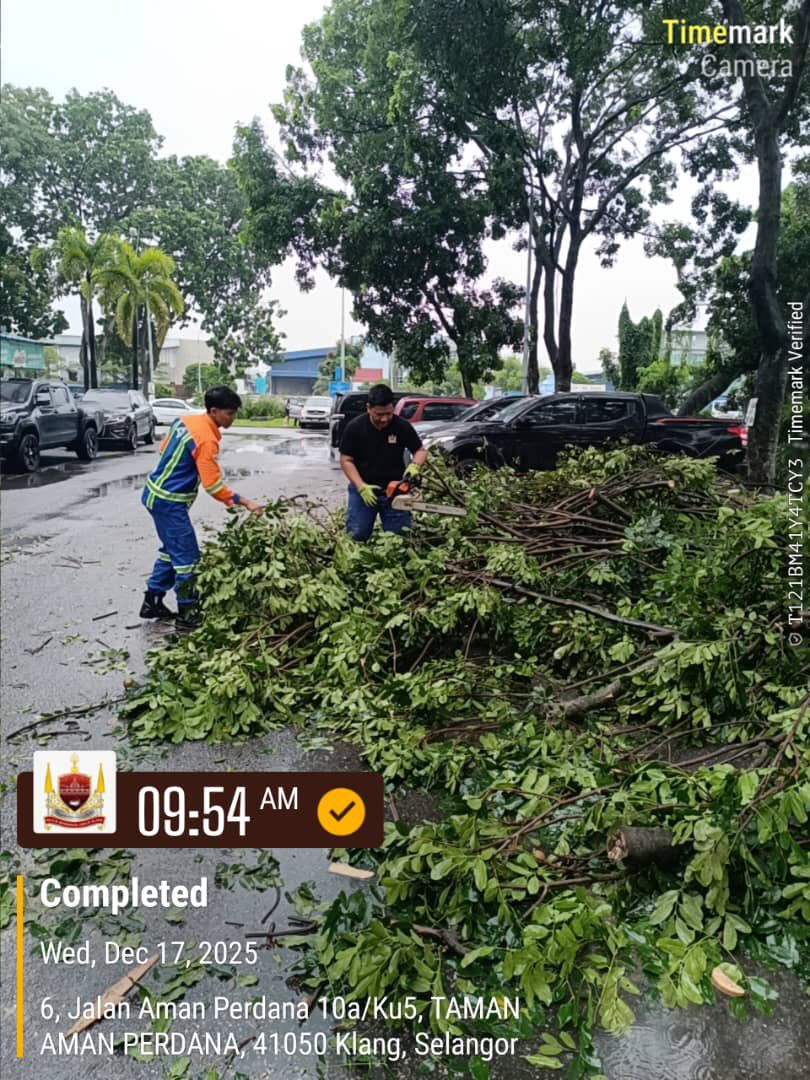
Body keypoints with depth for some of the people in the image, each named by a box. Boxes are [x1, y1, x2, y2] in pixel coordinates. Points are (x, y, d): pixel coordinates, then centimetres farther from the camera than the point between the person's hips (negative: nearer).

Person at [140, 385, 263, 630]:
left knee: (171, 550, 20)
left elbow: (164, 449, 17)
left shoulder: (185, 420, 5)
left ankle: (152, 602, 29)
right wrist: (243, 502, -17)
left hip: (155, 493, 9)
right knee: (187, 556, -1)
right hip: (169, 502, -9)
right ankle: (186, 615, 7)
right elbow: (213, 486, -22)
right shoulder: (206, 440, -22)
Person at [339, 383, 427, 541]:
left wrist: (415, 465, -21)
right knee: (356, 535, -6)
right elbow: (346, 460, -6)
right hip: (363, 489, -1)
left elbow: (421, 451, 2)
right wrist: (361, 487, -17)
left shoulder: (402, 426, -7)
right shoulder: (354, 427, -9)